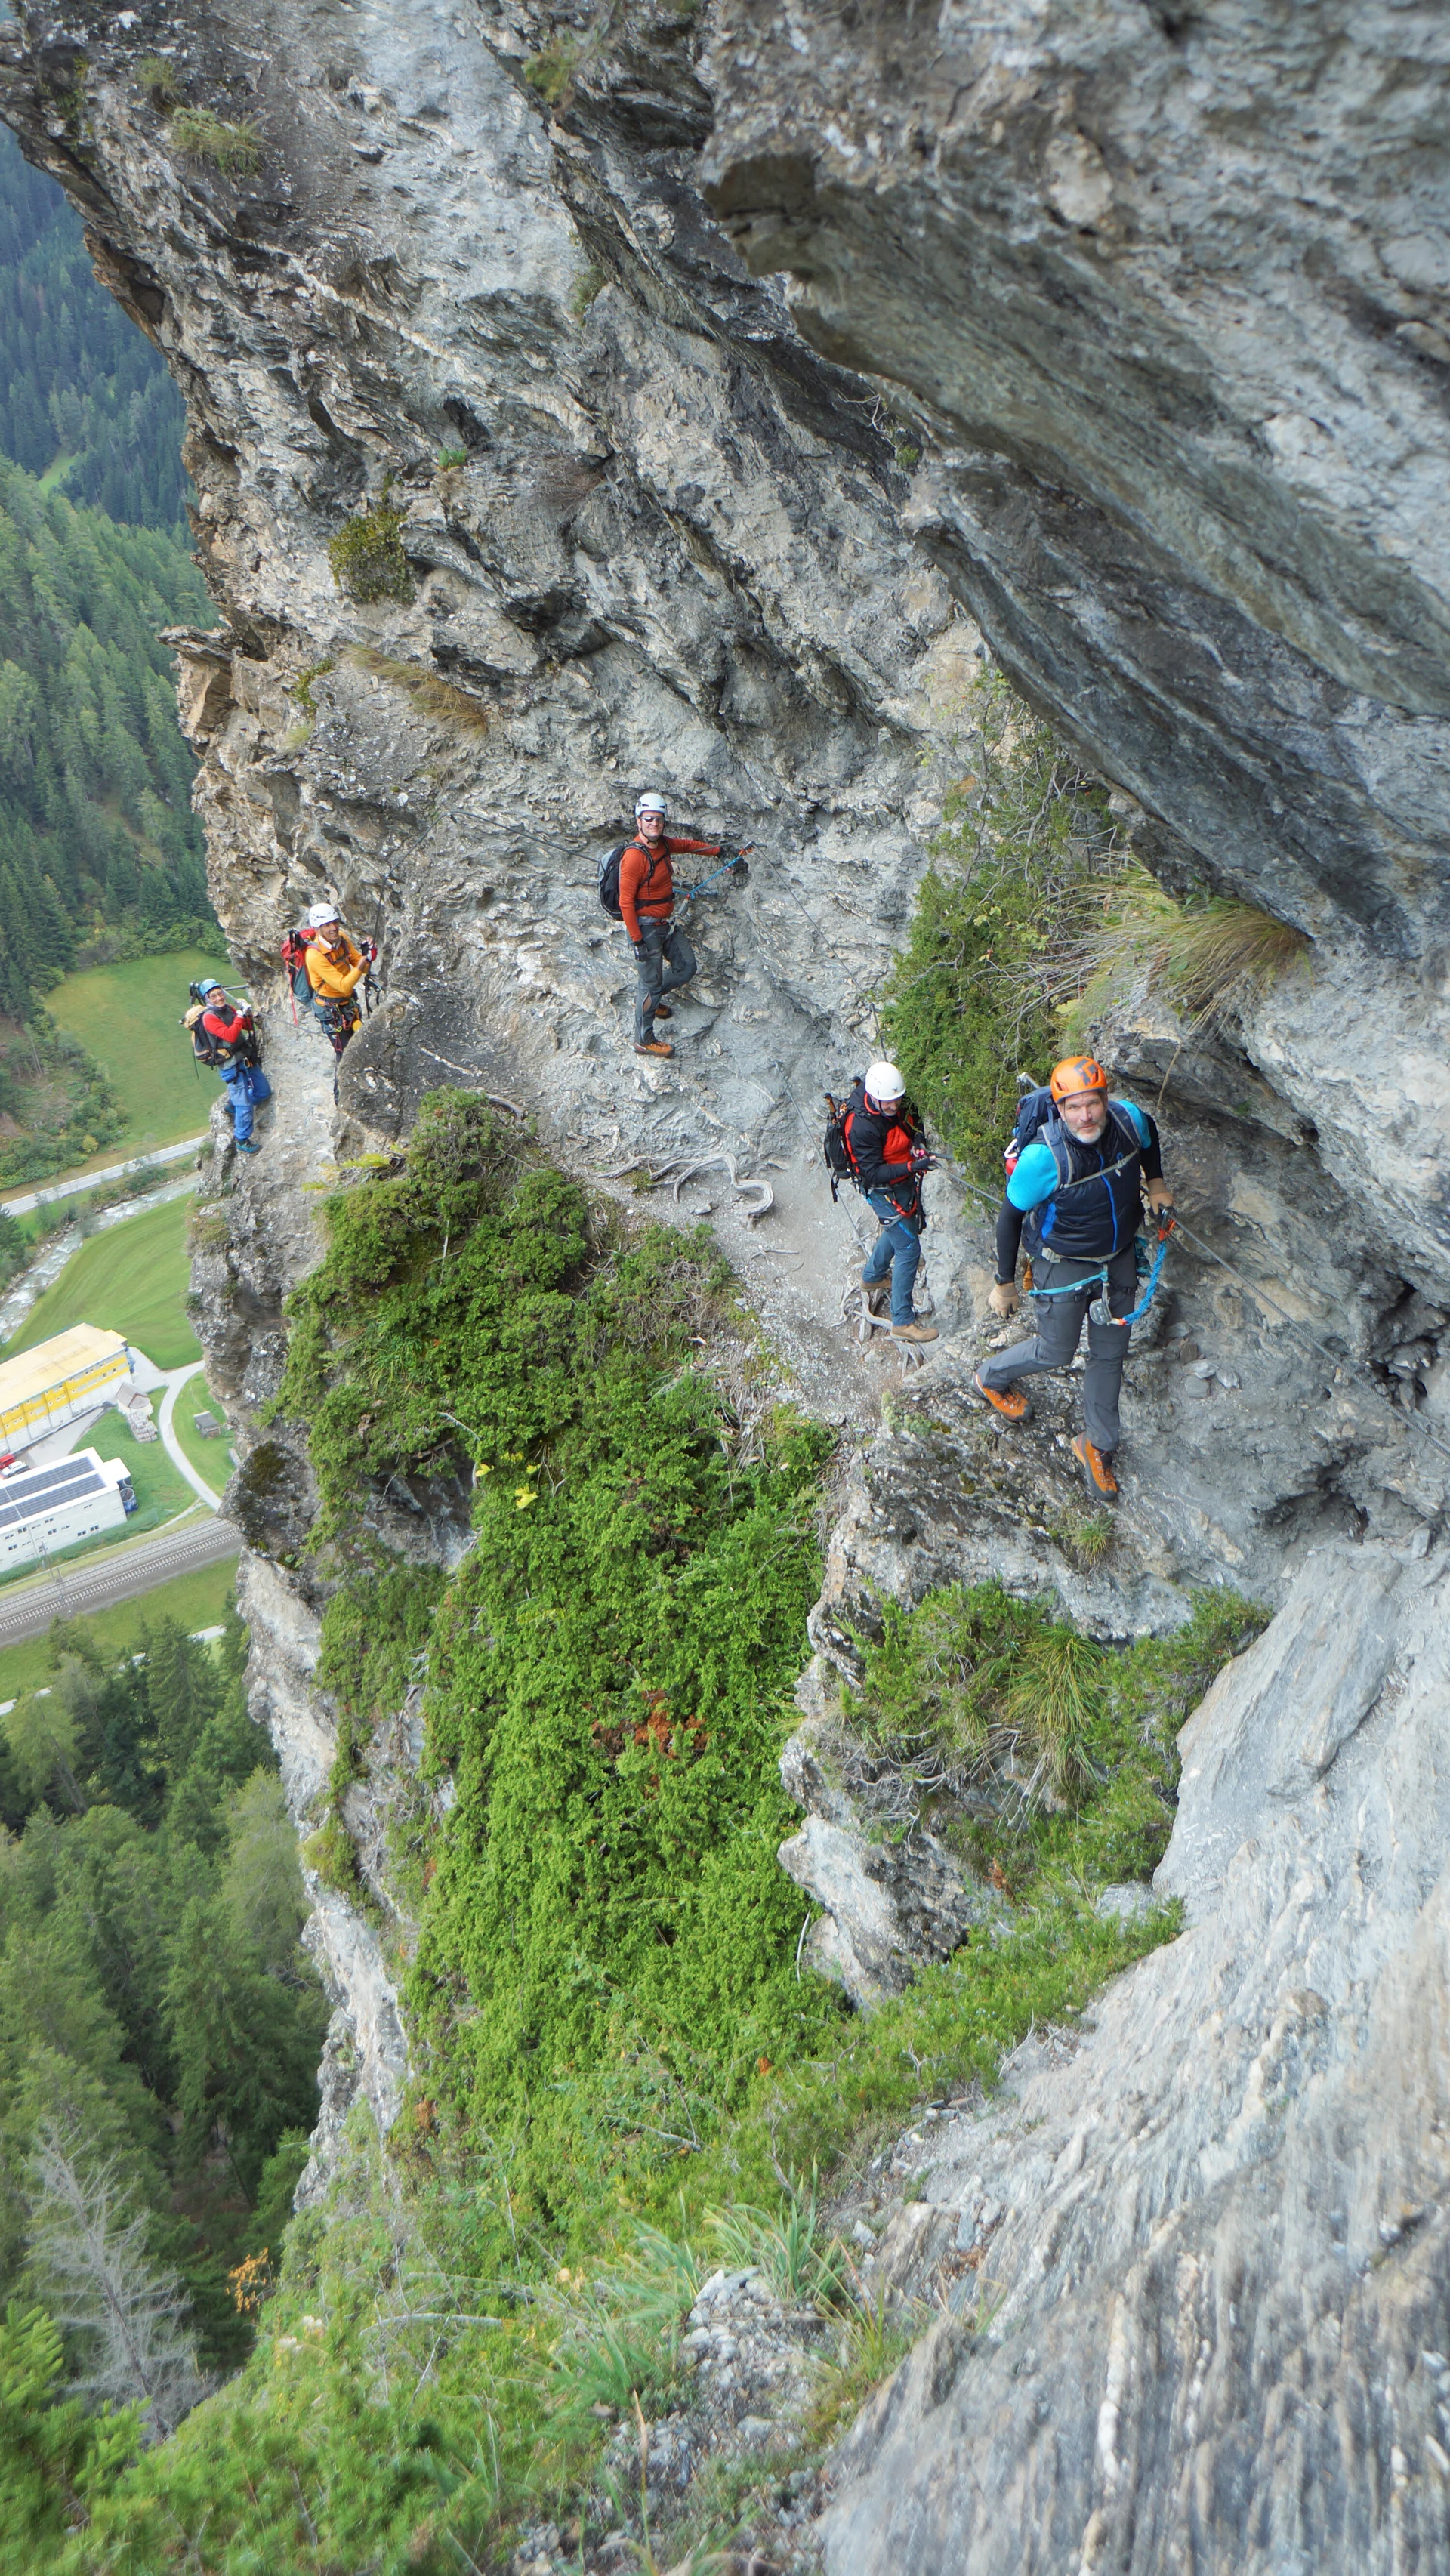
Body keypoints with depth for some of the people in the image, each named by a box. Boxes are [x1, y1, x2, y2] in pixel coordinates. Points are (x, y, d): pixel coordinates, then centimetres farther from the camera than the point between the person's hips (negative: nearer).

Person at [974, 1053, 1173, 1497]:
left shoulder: (1128, 1120, -19)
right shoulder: (1045, 1157, -33)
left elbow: (1150, 1135, 10)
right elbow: (1010, 1217, -19)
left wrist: (1156, 1182, 3)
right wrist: (1005, 1284, -11)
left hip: (1119, 1259, 5)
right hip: (1063, 1265, -5)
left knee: (1110, 1354, 15)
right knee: (1056, 1352, 11)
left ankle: (1096, 1445, 36)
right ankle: (992, 1378, 44)